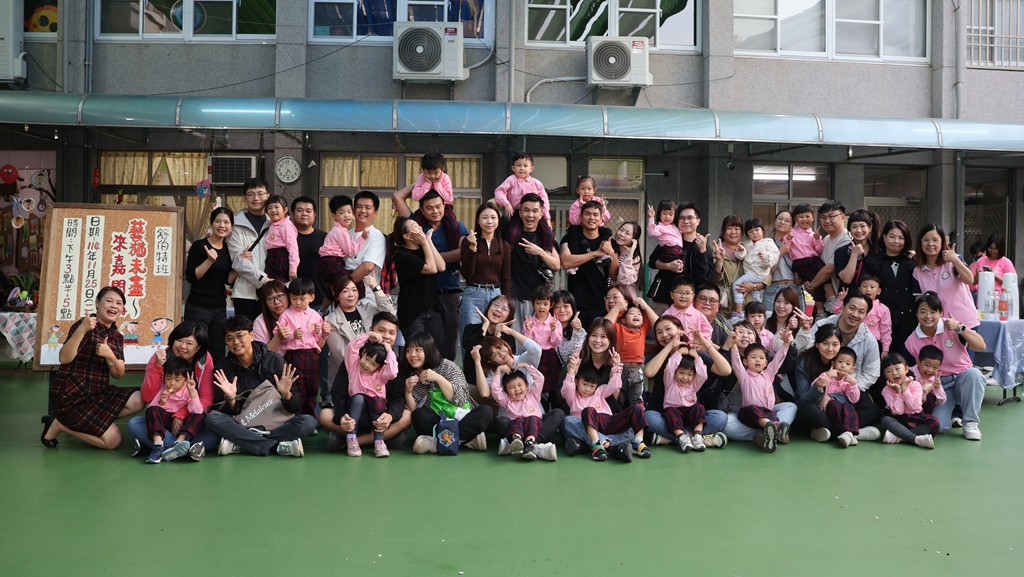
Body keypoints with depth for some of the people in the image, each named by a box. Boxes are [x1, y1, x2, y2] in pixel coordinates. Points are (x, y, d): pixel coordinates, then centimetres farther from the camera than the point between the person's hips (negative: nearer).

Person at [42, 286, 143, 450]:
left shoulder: (117, 337, 10)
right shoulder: (85, 326, -11)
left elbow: (118, 374, 3)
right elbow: (64, 359, -23)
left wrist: (110, 356, -17)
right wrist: (81, 330, -34)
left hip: (97, 393, 7)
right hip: (70, 396, -7)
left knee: (138, 401, -13)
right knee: (113, 441, -14)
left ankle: (80, 421, -2)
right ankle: (58, 424, 2)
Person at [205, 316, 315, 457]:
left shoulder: (274, 360, -3)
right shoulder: (222, 367, 2)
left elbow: (295, 408, -3)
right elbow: (227, 413, -1)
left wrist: (286, 395, -23)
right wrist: (231, 399, -21)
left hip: (275, 424, -1)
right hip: (242, 426, 1)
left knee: (309, 422, -27)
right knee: (212, 418, -27)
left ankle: (239, 444, -27)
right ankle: (279, 446, -29)